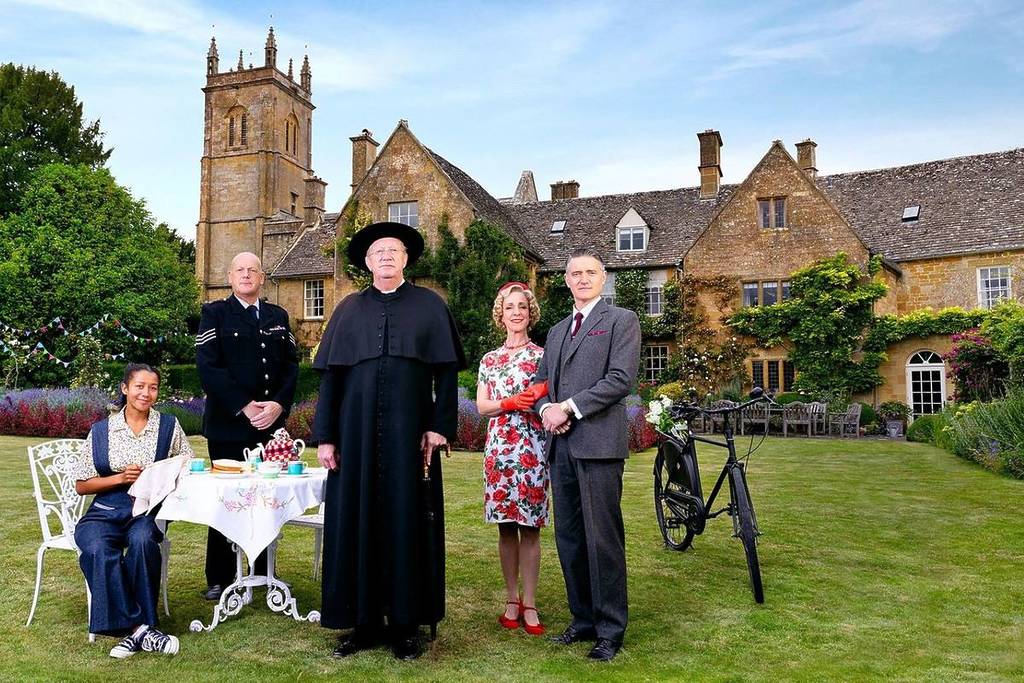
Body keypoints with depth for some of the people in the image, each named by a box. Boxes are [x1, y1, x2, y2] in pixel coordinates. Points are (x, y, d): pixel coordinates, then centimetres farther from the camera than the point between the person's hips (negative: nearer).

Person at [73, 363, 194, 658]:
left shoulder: (169, 426, 7)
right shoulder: (101, 430, 7)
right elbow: (81, 485, 9)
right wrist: (121, 478, -8)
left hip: (149, 510, -1)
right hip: (105, 512, 1)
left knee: (142, 540, -35)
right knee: (98, 549, -32)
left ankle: (136, 629, -23)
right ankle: (140, 628, -28)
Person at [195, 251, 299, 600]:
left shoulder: (278, 316, 14)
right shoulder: (215, 313, 2)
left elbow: (291, 364, 9)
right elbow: (208, 366, -8)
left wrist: (278, 404, -7)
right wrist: (245, 407, -14)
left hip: (272, 424, 4)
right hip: (228, 424, -3)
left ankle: (263, 573, 18)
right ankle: (219, 579, 13)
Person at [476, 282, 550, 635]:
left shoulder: (541, 355, 6)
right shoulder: (489, 359, 13)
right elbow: (481, 406, 7)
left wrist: (544, 394, -19)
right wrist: (511, 403, -11)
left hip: (531, 447, -2)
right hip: (498, 447, 3)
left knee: (529, 526, -1)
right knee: (505, 526, 6)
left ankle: (529, 604, 7)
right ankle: (511, 599, 17)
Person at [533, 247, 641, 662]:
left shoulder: (621, 320, 2)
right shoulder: (556, 331, 23)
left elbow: (621, 379, -10)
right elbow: (540, 382, 21)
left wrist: (569, 407, -12)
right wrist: (546, 408, -2)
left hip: (597, 444, -7)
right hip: (561, 445, 7)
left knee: (603, 539, -3)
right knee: (568, 538, 11)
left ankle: (610, 630, 8)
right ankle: (583, 618, 23)